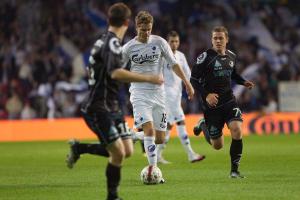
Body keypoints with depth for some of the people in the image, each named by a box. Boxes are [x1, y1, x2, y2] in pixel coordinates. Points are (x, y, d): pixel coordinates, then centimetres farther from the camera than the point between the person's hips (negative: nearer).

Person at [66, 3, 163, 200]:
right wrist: (148, 78, -33)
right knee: (118, 153, -14)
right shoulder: (112, 43, -16)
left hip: (112, 108, 10)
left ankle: (79, 148, 19)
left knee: (128, 151, 4)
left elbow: (90, 71, 26)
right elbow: (116, 73, -33)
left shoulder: (104, 41, 13)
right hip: (98, 109, -10)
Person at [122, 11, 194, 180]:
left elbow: (173, 64, 6)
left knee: (160, 138, 2)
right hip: (140, 94, -2)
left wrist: (187, 83, 0)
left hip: (158, 93, 3)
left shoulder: (159, 42, 1)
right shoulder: (128, 48, -2)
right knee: (149, 130, -21)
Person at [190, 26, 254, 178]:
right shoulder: (205, 57, -11)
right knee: (217, 145, 4)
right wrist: (206, 95, -23)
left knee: (237, 130, -21)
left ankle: (234, 170, -6)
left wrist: (243, 82, 6)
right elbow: (194, 79, -10)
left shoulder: (232, 56, 7)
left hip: (229, 101, 4)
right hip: (212, 105, -4)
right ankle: (203, 125, 37)